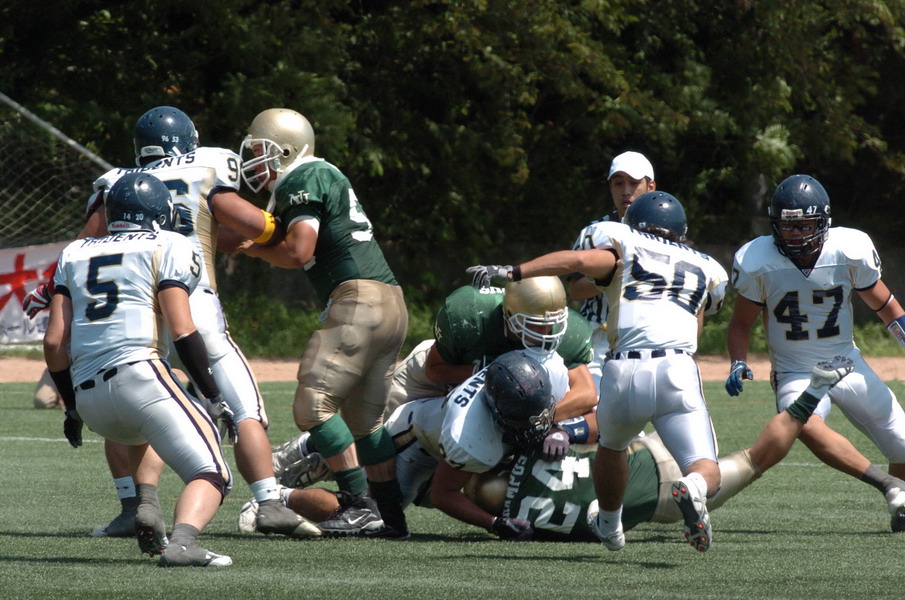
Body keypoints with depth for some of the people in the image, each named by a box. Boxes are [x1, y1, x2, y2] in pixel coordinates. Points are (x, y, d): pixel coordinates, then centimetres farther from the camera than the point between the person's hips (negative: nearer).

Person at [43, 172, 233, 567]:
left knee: (138, 429, 39)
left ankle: (146, 510, 16)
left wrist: (71, 405, 27)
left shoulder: (74, 255, 24)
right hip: (137, 369, -6)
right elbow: (181, 331, -2)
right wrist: (213, 396, 4)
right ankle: (183, 542, -38)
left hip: (88, 397, 6)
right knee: (212, 475, -8)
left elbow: (54, 341, 17)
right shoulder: (166, 247, 9)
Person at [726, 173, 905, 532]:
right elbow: (742, 322, 2)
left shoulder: (851, 252, -13)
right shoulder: (757, 263, -14)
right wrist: (738, 364, -13)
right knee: (806, 426, -36)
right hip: (796, 374, -2)